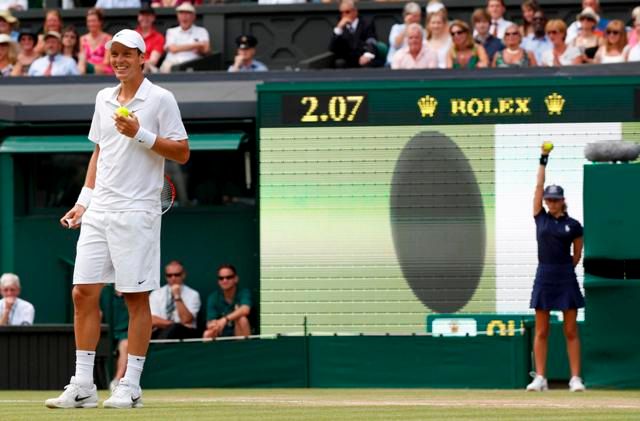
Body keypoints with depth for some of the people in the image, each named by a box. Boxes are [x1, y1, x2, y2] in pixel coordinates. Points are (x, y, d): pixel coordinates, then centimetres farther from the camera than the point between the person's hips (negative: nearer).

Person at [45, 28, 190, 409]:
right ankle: (83, 387, 4)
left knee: (136, 298, -3)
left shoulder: (161, 99, -3)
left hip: (137, 213, -6)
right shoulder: (104, 99, 15)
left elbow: (182, 152, -6)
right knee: (83, 293, 1)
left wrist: (140, 134, -16)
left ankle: (130, 387, 0)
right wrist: (84, 200, 16)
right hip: (98, 211, 6)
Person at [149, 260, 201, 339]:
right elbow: (153, 321, -3)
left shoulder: (193, 295, 4)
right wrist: (174, 325, -12)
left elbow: (186, 320, -9)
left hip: (184, 334, 0)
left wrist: (177, 297, -14)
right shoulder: (156, 294, 10)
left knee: (175, 329, -36)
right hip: (160, 333, 0)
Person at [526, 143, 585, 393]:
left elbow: (577, 254, 9)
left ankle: (575, 378, 0)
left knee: (571, 330, -1)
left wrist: (564, 269, 6)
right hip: (544, 276, 2)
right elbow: (539, 187, 4)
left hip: (566, 278, -2)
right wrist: (543, 161, 3)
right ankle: (540, 378, 3)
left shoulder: (573, 225, 2)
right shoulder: (541, 218, 7)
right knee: (541, 331, 2)